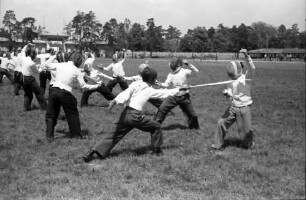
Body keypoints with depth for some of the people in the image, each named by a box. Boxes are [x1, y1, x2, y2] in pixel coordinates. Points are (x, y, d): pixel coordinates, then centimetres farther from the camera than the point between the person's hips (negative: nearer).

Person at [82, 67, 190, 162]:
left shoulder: (135, 84, 8)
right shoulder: (150, 91, 6)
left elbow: (126, 93, -10)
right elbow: (166, 92, 19)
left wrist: (115, 100, -25)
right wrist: (179, 89, 32)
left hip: (125, 114, 4)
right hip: (136, 116, -4)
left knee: (114, 135, 9)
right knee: (156, 126, 17)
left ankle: (93, 151, -3)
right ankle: (157, 150, 27)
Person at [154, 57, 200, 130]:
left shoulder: (185, 71, -10)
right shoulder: (171, 74, 0)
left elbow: (196, 71, -19)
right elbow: (166, 84, -6)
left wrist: (188, 64, -29)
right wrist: (159, 84, -25)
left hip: (184, 97, -2)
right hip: (174, 96, 2)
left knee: (192, 114, 6)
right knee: (162, 108, -11)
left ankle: (194, 127, 34)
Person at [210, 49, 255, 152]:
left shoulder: (246, 78, -7)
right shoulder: (231, 82, 10)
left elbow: (251, 68, -26)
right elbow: (230, 95, 6)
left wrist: (246, 56, -40)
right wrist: (226, 93, -18)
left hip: (244, 108, -5)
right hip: (233, 107, 6)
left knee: (245, 130, 0)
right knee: (221, 123, 0)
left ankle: (248, 144, 33)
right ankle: (218, 145, 13)